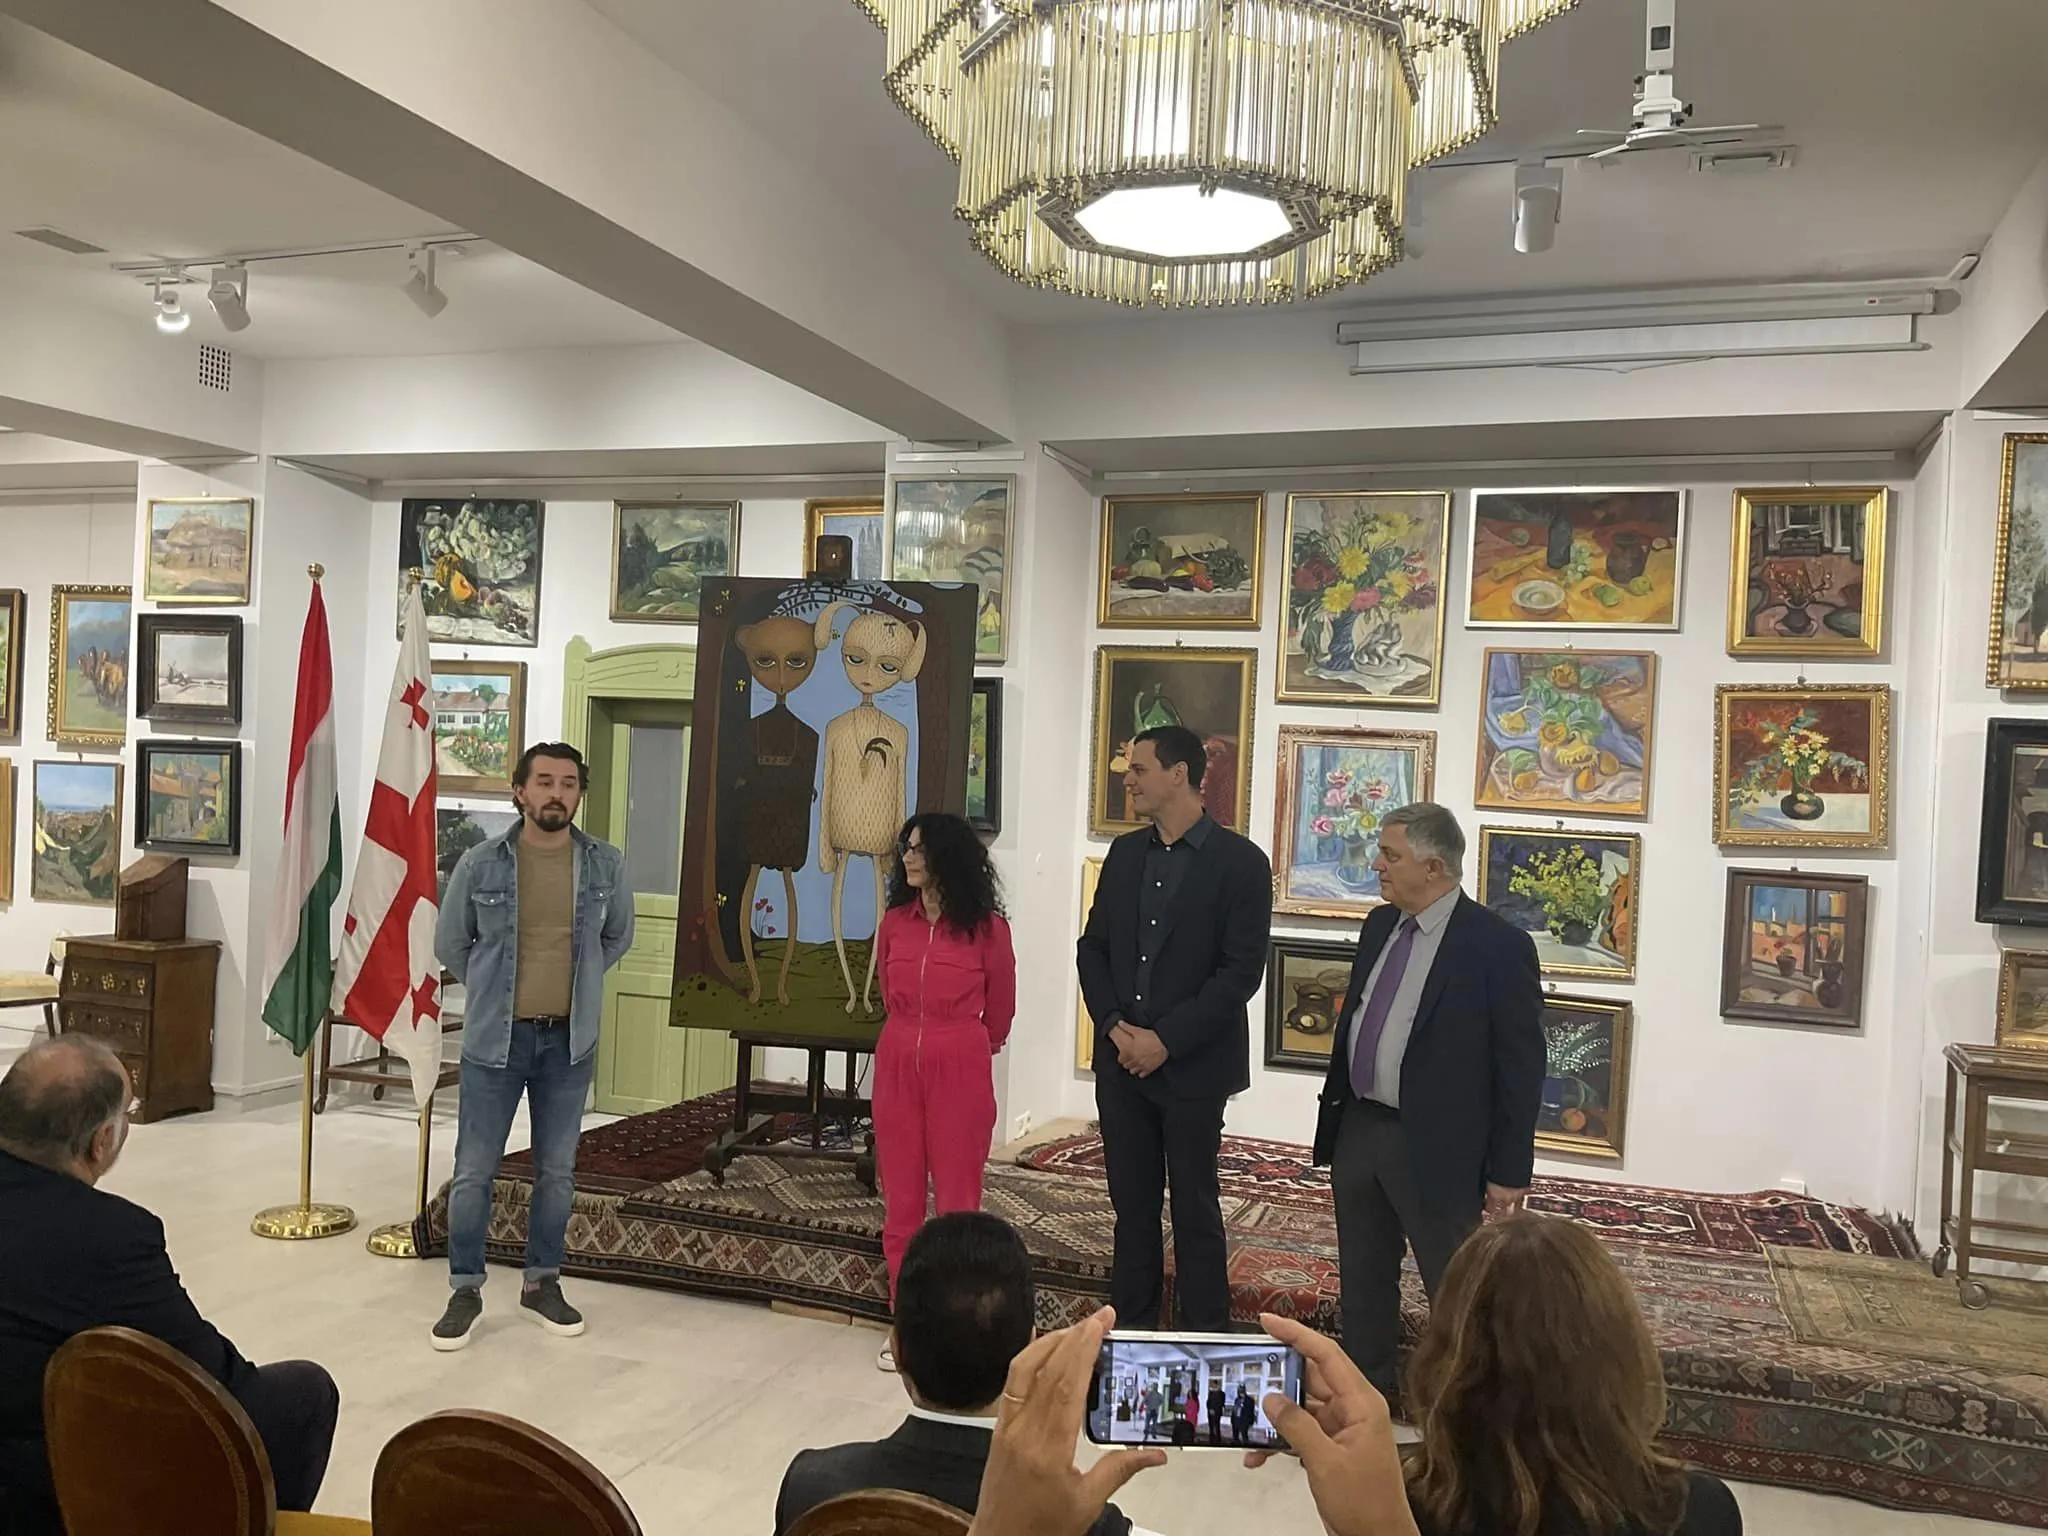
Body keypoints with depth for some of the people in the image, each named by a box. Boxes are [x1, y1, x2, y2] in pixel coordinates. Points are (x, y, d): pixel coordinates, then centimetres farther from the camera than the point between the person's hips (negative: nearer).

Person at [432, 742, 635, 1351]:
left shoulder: (605, 864, -3)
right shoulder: (481, 863, -8)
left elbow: (618, 936, 14)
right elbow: (450, 943, 7)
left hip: (570, 1040, 2)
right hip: (495, 1038, -1)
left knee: (557, 1171, 11)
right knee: (473, 1172, 4)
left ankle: (542, 1283, 27)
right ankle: (465, 1290, 19)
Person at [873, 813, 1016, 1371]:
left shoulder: (987, 928, -7)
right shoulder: (894, 923, 4)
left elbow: (999, 1014, 7)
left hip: (960, 1073, -4)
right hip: (898, 1068, 4)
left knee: (957, 1200, 2)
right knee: (900, 1201, 9)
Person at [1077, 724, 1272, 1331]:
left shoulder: (1240, 862, -8)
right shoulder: (1124, 853, 10)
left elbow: (1242, 970, -13)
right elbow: (1092, 947, 10)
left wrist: (1166, 1040, -16)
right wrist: (1115, 1026, -5)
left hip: (1192, 1066, -5)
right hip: (1121, 1059, 5)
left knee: (1195, 1211, 5)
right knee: (1132, 1206, 13)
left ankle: (1205, 1344, 17)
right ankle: (1130, 1331, 24)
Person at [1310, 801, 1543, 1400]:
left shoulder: (1498, 946, -16)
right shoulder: (1380, 925, 6)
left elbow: (1521, 1066, -13)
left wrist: (1509, 1171, -11)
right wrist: (1336, 1117, 16)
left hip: (1434, 1148, -7)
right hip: (1357, 1129, 7)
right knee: (1362, 1281, 20)